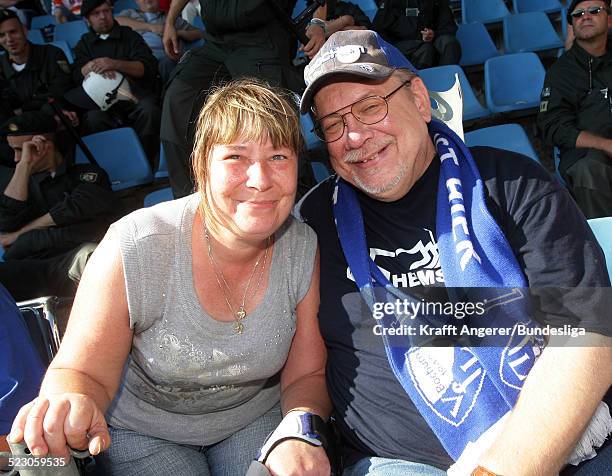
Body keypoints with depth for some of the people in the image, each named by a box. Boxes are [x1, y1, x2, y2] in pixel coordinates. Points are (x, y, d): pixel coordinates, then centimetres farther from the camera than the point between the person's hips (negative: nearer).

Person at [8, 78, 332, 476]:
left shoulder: (305, 250, -18)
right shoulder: (134, 250, -27)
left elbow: (307, 375, -9)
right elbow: (83, 373, -17)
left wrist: (299, 431, -30)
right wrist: (68, 409, -41)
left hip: (255, 420, 1)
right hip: (143, 432, 0)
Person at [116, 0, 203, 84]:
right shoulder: (129, 13, 33)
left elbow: (198, 33, 26)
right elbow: (118, 21, 8)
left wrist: (178, 32, 7)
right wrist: (150, 27, 4)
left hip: (164, 58, 0)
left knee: (167, 63, -36)